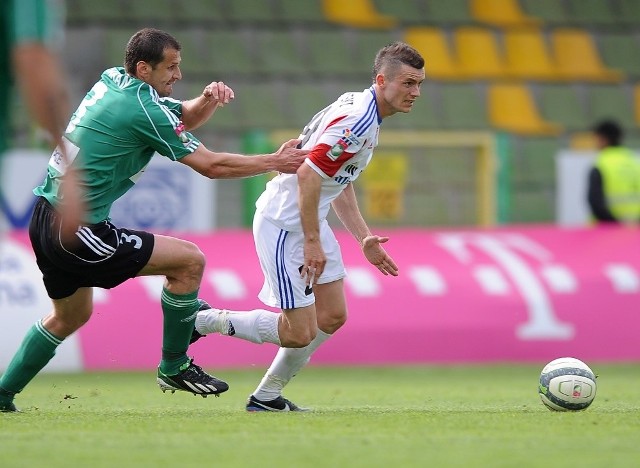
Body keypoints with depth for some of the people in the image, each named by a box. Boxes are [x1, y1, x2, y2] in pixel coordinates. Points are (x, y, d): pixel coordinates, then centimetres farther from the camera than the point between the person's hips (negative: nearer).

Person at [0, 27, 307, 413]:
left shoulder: (113, 80, 10)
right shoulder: (144, 110, -16)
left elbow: (185, 117, 19)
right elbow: (211, 165, -11)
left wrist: (209, 99, -3)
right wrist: (276, 162, -2)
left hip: (45, 219, 10)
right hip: (77, 231, -10)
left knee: (71, 316, 27)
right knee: (189, 260, -6)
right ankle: (174, 367, 6)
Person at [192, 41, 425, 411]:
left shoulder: (363, 111, 11)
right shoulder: (356, 121, -22)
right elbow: (308, 176, -27)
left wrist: (365, 238, 17)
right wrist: (312, 242, -23)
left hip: (310, 221, 11)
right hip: (284, 225, -11)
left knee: (333, 316, 11)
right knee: (300, 333, -9)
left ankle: (268, 396, 21)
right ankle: (206, 321, 4)